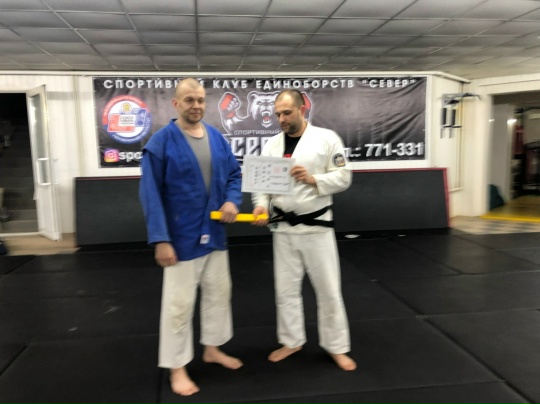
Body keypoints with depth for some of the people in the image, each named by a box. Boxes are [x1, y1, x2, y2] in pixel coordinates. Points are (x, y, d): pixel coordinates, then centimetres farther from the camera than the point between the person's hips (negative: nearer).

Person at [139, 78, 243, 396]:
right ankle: (177, 367, 22)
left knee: (219, 293, 18)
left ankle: (212, 348, 39)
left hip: (215, 233, 7)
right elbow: (151, 193, -15)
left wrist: (233, 200, -10)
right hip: (182, 237, -6)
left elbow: (234, 173, 12)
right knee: (179, 303, 4)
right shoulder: (162, 141, -14)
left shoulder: (217, 137, 4)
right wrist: (160, 239, -19)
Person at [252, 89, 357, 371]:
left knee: (328, 289, 7)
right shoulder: (272, 144, 4)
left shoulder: (326, 138, -7)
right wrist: (261, 206, -16)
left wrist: (312, 179, -22)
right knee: (286, 288, 14)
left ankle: (337, 346, 25)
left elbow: (343, 178, -7)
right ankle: (291, 340, 34)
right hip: (283, 228, 4)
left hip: (316, 226, -3)